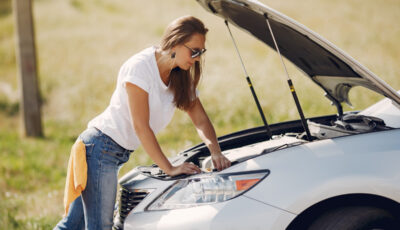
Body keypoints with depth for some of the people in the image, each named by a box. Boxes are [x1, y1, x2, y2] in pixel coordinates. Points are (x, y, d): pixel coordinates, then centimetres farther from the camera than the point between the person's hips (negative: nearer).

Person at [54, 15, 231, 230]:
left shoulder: (181, 77, 5)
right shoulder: (140, 67, -19)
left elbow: (201, 119, 6)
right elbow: (141, 127, -21)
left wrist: (216, 152, -14)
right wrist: (169, 168, -21)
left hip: (117, 153, 8)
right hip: (100, 147, -8)